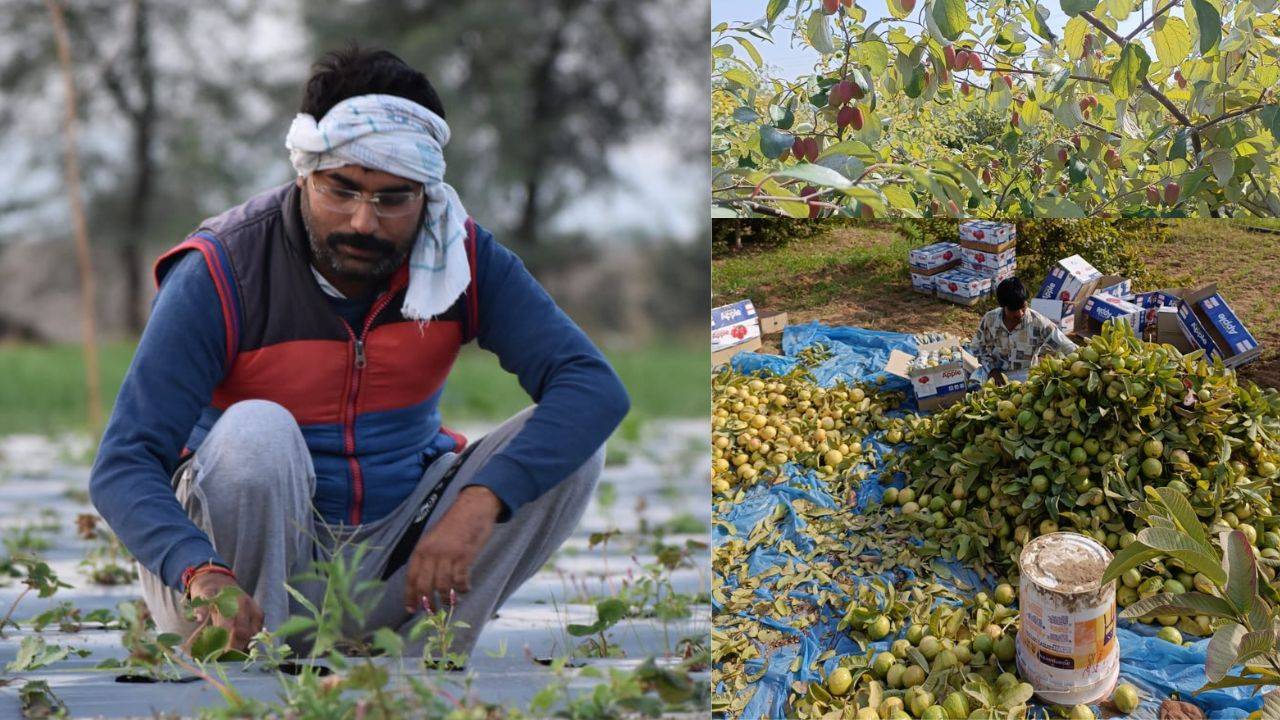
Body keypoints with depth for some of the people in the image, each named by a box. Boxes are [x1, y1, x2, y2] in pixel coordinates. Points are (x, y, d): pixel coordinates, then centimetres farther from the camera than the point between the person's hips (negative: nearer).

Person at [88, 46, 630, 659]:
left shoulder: (464, 258, -9)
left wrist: (481, 499, -38)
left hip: (395, 562, 3)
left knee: (570, 449, -16)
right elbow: (121, 467, -24)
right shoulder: (220, 274, -18)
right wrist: (203, 574, -45)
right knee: (255, 431, -33)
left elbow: (596, 388, -21)